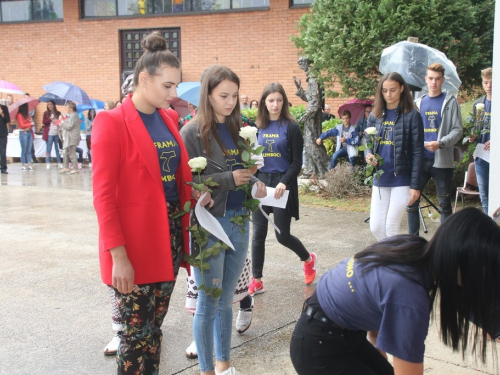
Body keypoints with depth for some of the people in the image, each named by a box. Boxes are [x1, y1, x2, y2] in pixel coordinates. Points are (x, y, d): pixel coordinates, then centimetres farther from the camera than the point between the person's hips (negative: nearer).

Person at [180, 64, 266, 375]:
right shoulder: (193, 132, -9)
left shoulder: (236, 129, 9)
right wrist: (227, 179, -20)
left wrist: (254, 183, -2)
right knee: (208, 302, 5)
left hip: (239, 221, 6)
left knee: (226, 299, 17)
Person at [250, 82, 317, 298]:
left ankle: (308, 259, 30)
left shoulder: (291, 127, -4)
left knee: (282, 235, 0)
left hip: (282, 184, -4)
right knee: (258, 233, 2)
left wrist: (284, 182, -22)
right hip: (261, 183, 4)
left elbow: (297, 162, -7)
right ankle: (256, 281, 11)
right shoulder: (259, 127, 7)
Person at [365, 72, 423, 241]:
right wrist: (368, 155, -9)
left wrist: (415, 185, -12)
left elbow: (417, 152, -8)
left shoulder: (411, 116, -6)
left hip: (401, 180, -5)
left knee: (391, 227, -3)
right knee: (376, 227, 6)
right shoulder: (375, 115, 7)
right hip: (380, 179, 5)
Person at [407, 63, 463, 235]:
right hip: (420, 160, 3)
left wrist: (440, 143, -19)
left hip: (441, 161, -3)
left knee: (444, 204, 4)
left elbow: (457, 130, -4)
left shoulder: (450, 102, 2)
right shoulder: (419, 103, 14)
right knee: (412, 201, 2)